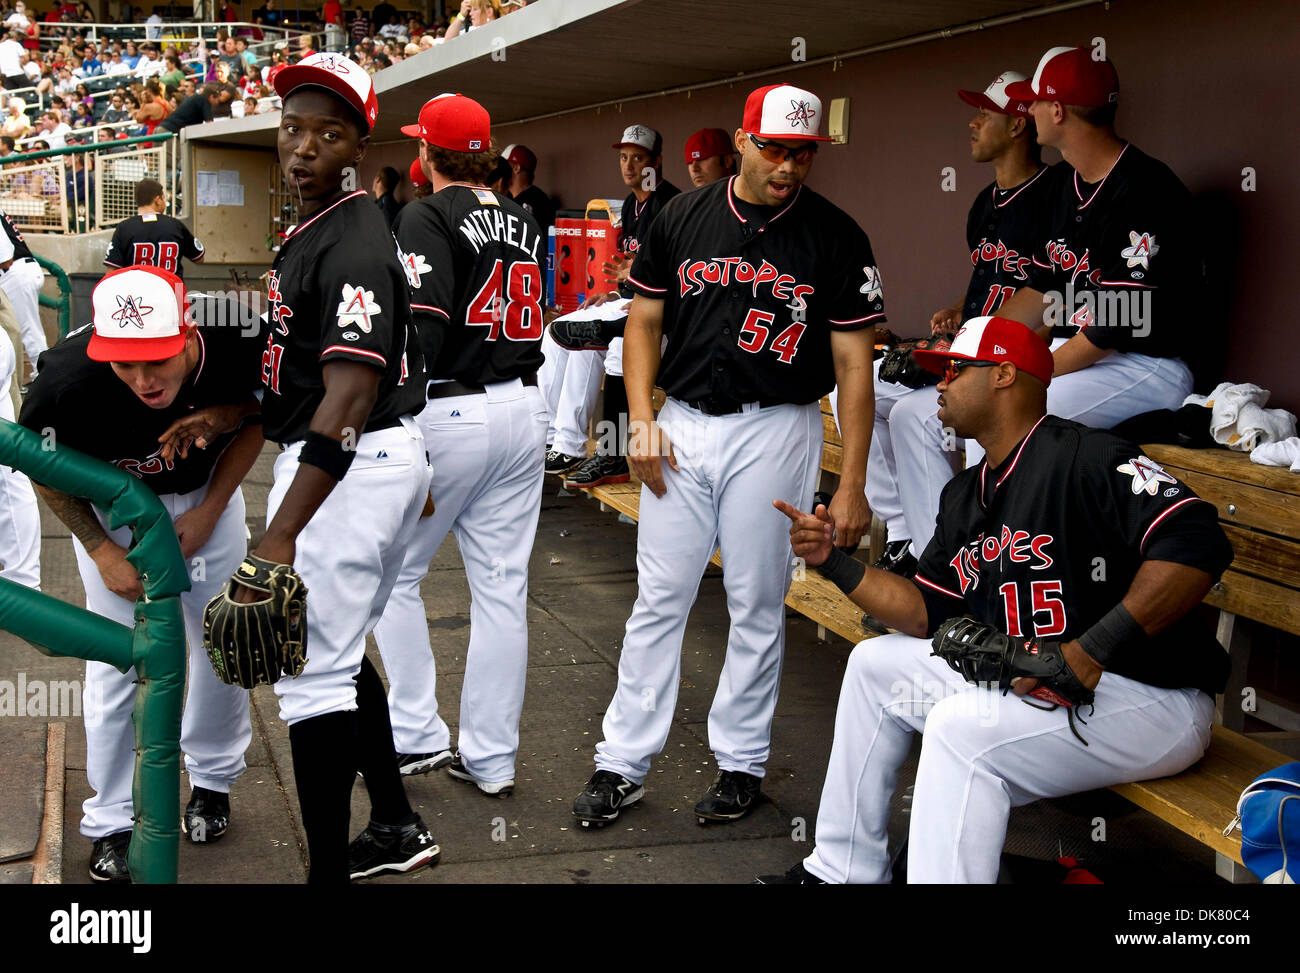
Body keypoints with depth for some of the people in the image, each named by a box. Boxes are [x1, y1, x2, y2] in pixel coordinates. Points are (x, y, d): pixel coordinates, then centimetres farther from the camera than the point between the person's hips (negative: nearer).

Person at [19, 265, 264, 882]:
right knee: (115, 661, -5)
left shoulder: (237, 350, -33)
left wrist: (208, 512, -12)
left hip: (207, 493, 2)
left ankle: (212, 781, 31)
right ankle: (111, 824, 14)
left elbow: (254, 420, -7)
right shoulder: (68, 380, -37)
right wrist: (103, 552, -14)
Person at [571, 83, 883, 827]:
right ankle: (624, 764, 15)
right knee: (659, 599, 6)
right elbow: (645, 320, 12)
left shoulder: (835, 236, -4)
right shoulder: (682, 219, 4)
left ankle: (742, 762, 22)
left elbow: (854, 360, -6)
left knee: (758, 605, 6)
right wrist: (641, 418, -1)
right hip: (682, 424, 3)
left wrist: (852, 484, -10)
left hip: (774, 431, -2)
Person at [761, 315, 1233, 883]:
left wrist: (1093, 649, -32)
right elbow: (927, 614, 15)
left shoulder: (1086, 458, -17)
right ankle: (842, 870, 22)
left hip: (1152, 702, -10)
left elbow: (1198, 545, -29)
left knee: (962, 724, -31)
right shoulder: (964, 496, 13)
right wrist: (832, 563, 5)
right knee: (876, 665, 14)